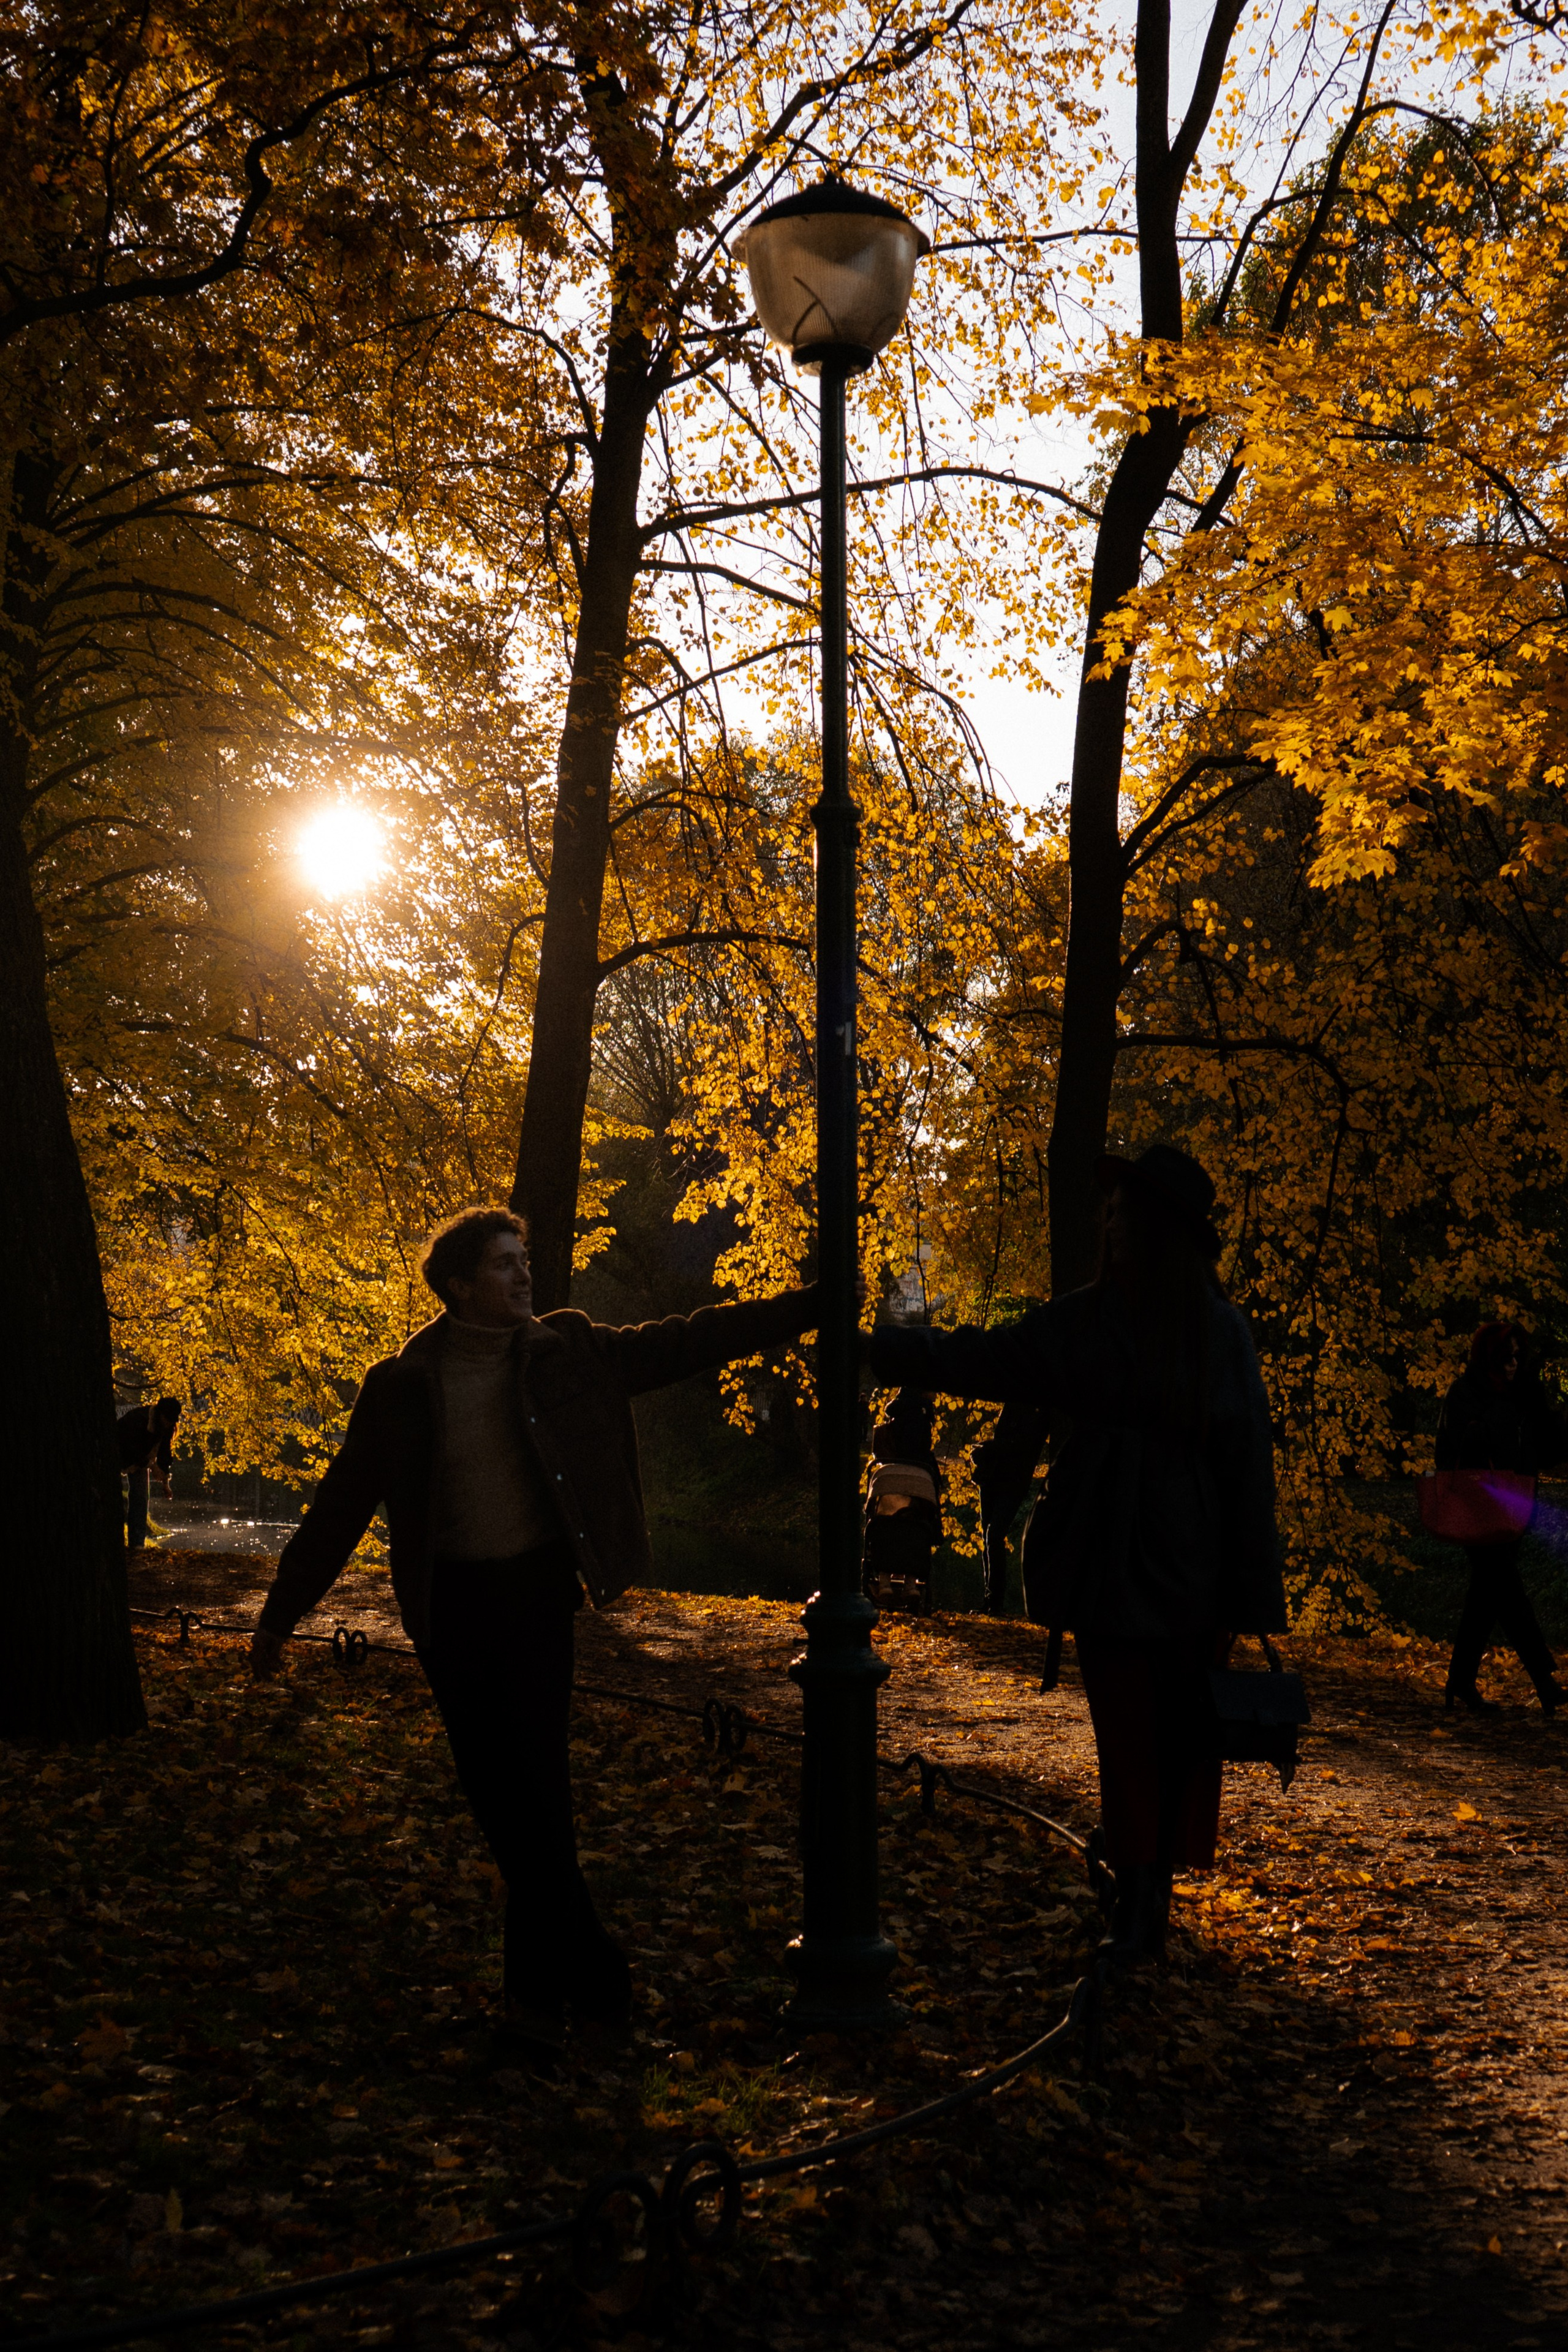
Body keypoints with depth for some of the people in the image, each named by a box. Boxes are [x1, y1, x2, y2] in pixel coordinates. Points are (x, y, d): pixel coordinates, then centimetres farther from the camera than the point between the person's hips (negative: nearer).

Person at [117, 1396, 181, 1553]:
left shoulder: (167, 1427, -12)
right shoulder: (138, 1418, -34)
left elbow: (165, 1451, -4)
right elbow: (131, 1448, -35)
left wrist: (164, 1481, -8)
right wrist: (151, 1466, -39)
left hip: (141, 1458, 6)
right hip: (121, 1455, -6)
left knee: (140, 1496, -3)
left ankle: (137, 1543, -3)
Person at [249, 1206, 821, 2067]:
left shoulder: (569, 1351, 1)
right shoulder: (401, 1387, -2)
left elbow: (684, 1342, 3)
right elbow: (342, 1505, 4)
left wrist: (812, 1306, -1)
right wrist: (279, 1613, 7)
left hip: (540, 1587, 0)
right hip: (454, 1604, 0)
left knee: (539, 1781, 1)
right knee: (497, 1786, 2)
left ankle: (537, 1992, 15)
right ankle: (588, 1965, 17)